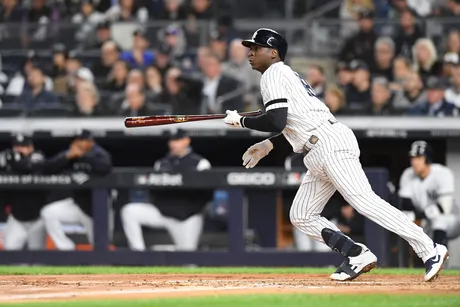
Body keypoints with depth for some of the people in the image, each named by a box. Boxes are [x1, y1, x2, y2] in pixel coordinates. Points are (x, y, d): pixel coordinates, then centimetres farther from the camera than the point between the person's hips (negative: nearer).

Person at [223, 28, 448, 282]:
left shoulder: (274, 75, -2)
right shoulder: (288, 76, 28)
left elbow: (277, 121, -16)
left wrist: (241, 121, -2)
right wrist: (268, 145, 23)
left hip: (330, 144, -11)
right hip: (319, 156, 11)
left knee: (364, 201, -20)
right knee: (301, 216, 9)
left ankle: (430, 250, -25)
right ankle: (358, 256, 0)